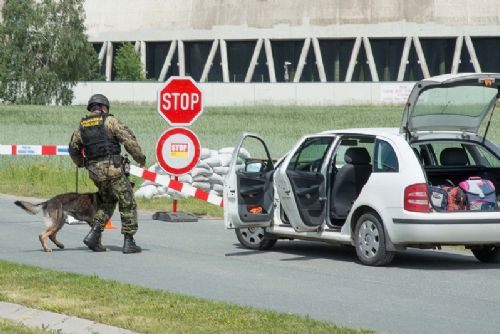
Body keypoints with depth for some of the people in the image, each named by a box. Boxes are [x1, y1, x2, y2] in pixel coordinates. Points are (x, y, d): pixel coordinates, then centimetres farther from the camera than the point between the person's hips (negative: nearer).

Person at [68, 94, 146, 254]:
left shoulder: (82, 126, 12)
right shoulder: (110, 121, -4)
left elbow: (73, 149, 22)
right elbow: (129, 139, -12)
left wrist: (80, 163, 41)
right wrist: (140, 157, 0)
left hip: (95, 171, 6)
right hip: (112, 168, -6)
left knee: (106, 203, 22)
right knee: (127, 204, 3)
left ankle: (94, 235, 6)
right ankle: (129, 242, 0)